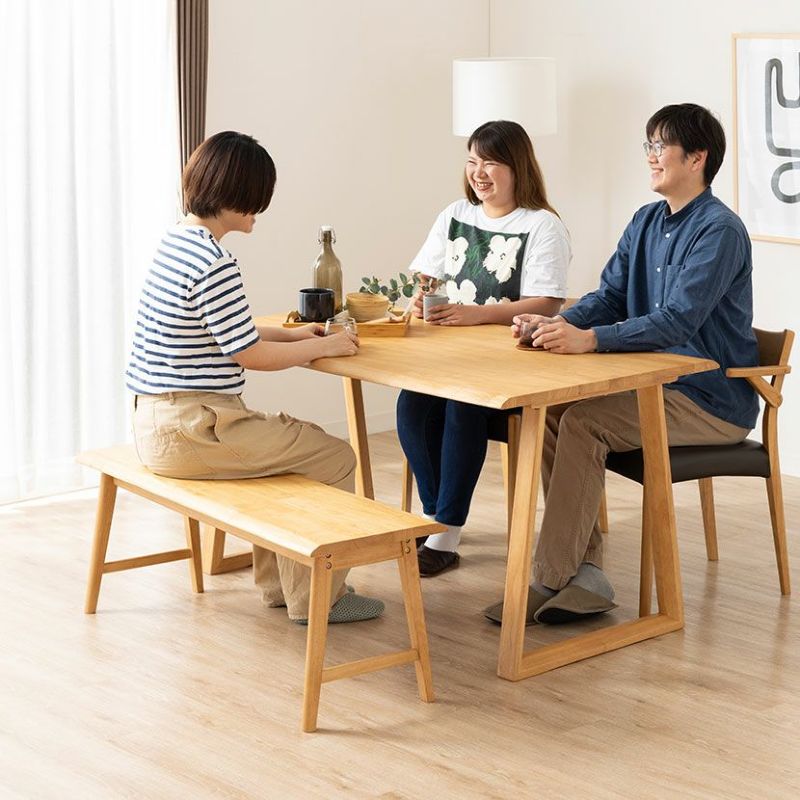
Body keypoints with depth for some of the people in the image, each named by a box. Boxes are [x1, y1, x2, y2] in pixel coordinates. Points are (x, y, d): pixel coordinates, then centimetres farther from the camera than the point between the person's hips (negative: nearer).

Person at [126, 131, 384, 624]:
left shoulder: (177, 241, 10)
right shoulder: (214, 264, -21)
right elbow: (251, 355, -15)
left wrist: (291, 334, 15)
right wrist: (326, 347, -2)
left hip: (161, 418, 10)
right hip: (188, 430, -10)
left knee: (301, 443, 27)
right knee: (336, 458, 0)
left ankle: (280, 583, 33)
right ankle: (314, 597, 11)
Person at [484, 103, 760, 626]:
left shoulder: (719, 231, -16)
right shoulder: (647, 222, 12)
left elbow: (677, 322, -26)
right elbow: (609, 296, 9)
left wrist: (588, 339, -37)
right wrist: (556, 325, -12)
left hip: (713, 401, -8)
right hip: (658, 385, 8)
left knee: (583, 424, -26)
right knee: (551, 411, -13)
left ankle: (550, 582, -20)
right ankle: (585, 573, -14)